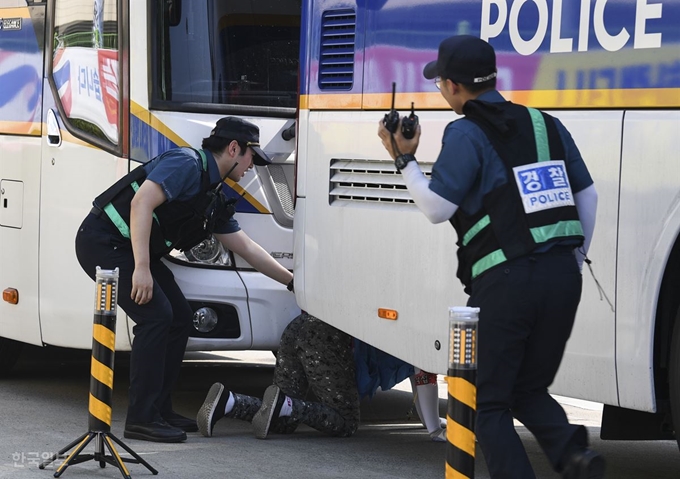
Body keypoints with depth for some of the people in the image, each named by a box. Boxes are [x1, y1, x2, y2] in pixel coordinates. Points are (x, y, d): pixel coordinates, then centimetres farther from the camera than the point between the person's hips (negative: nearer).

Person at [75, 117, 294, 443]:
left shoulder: (214, 198, 14)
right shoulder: (186, 165, -16)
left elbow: (247, 248, 22)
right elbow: (142, 203, -29)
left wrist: (293, 281, 22)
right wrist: (141, 268, -34)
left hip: (128, 249, 10)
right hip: (103, 242, -10)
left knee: (180, 318, 7)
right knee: (156, 315, -17)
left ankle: (159, 409, 14)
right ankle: (141, 419, -14)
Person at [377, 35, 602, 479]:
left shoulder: (466, 134, -4)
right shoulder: (548, 125, 14)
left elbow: (437, 207, -4)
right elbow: (587, 196, 17)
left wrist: (405, 161, 9)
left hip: (504, 281, -6)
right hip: (561, 276, 6)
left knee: (490, 402, 7)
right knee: (529, 390, 19)